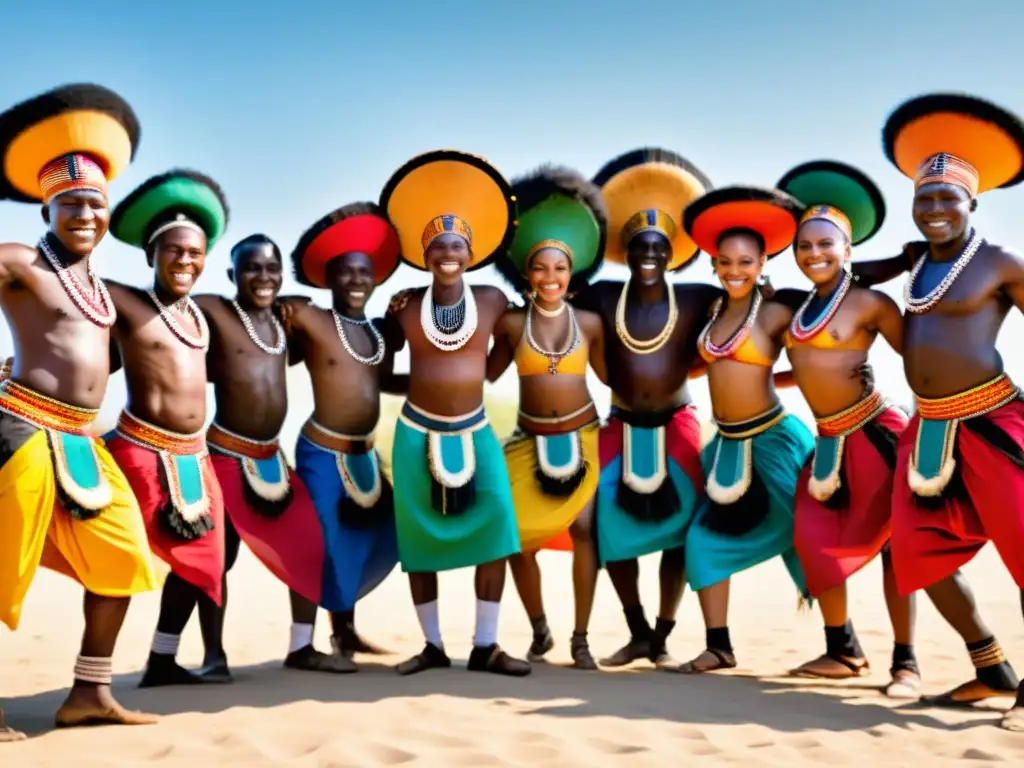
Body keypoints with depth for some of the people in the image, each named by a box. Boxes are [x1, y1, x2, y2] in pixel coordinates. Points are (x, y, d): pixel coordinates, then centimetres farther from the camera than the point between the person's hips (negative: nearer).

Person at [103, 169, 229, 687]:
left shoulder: (199, 312, 12)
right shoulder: (125, 303, -9)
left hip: (194, 455, 8)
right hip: (143, 450, -8)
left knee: (198, 558, 15)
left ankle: (162, 663, 28)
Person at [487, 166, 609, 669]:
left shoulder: (589, 323, -1)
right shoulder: (512, 324, -3)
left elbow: (609, 375, 8)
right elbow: (485, 374, 5)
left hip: (582, 435, 0)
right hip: (530, 439, 0)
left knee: (583, 527, -10)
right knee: (518, 534, -3)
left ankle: (580, 638, 2)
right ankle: (539, 632, 19)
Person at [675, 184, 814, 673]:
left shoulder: (775, 314, -9)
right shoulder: (713, 311, 7)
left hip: (772, 439, -6)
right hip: (728, 443, 7)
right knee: (706, 536, 5)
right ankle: (719, 646, 13)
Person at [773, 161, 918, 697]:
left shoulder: (869, 303, -8)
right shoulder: (796, 305, 10)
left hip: (873, 433, -7)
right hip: (830, 440, 7)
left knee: (891, 543, -1)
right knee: (815, 541, 5)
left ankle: (906, 663, 8)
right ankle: (843, 651, 19)